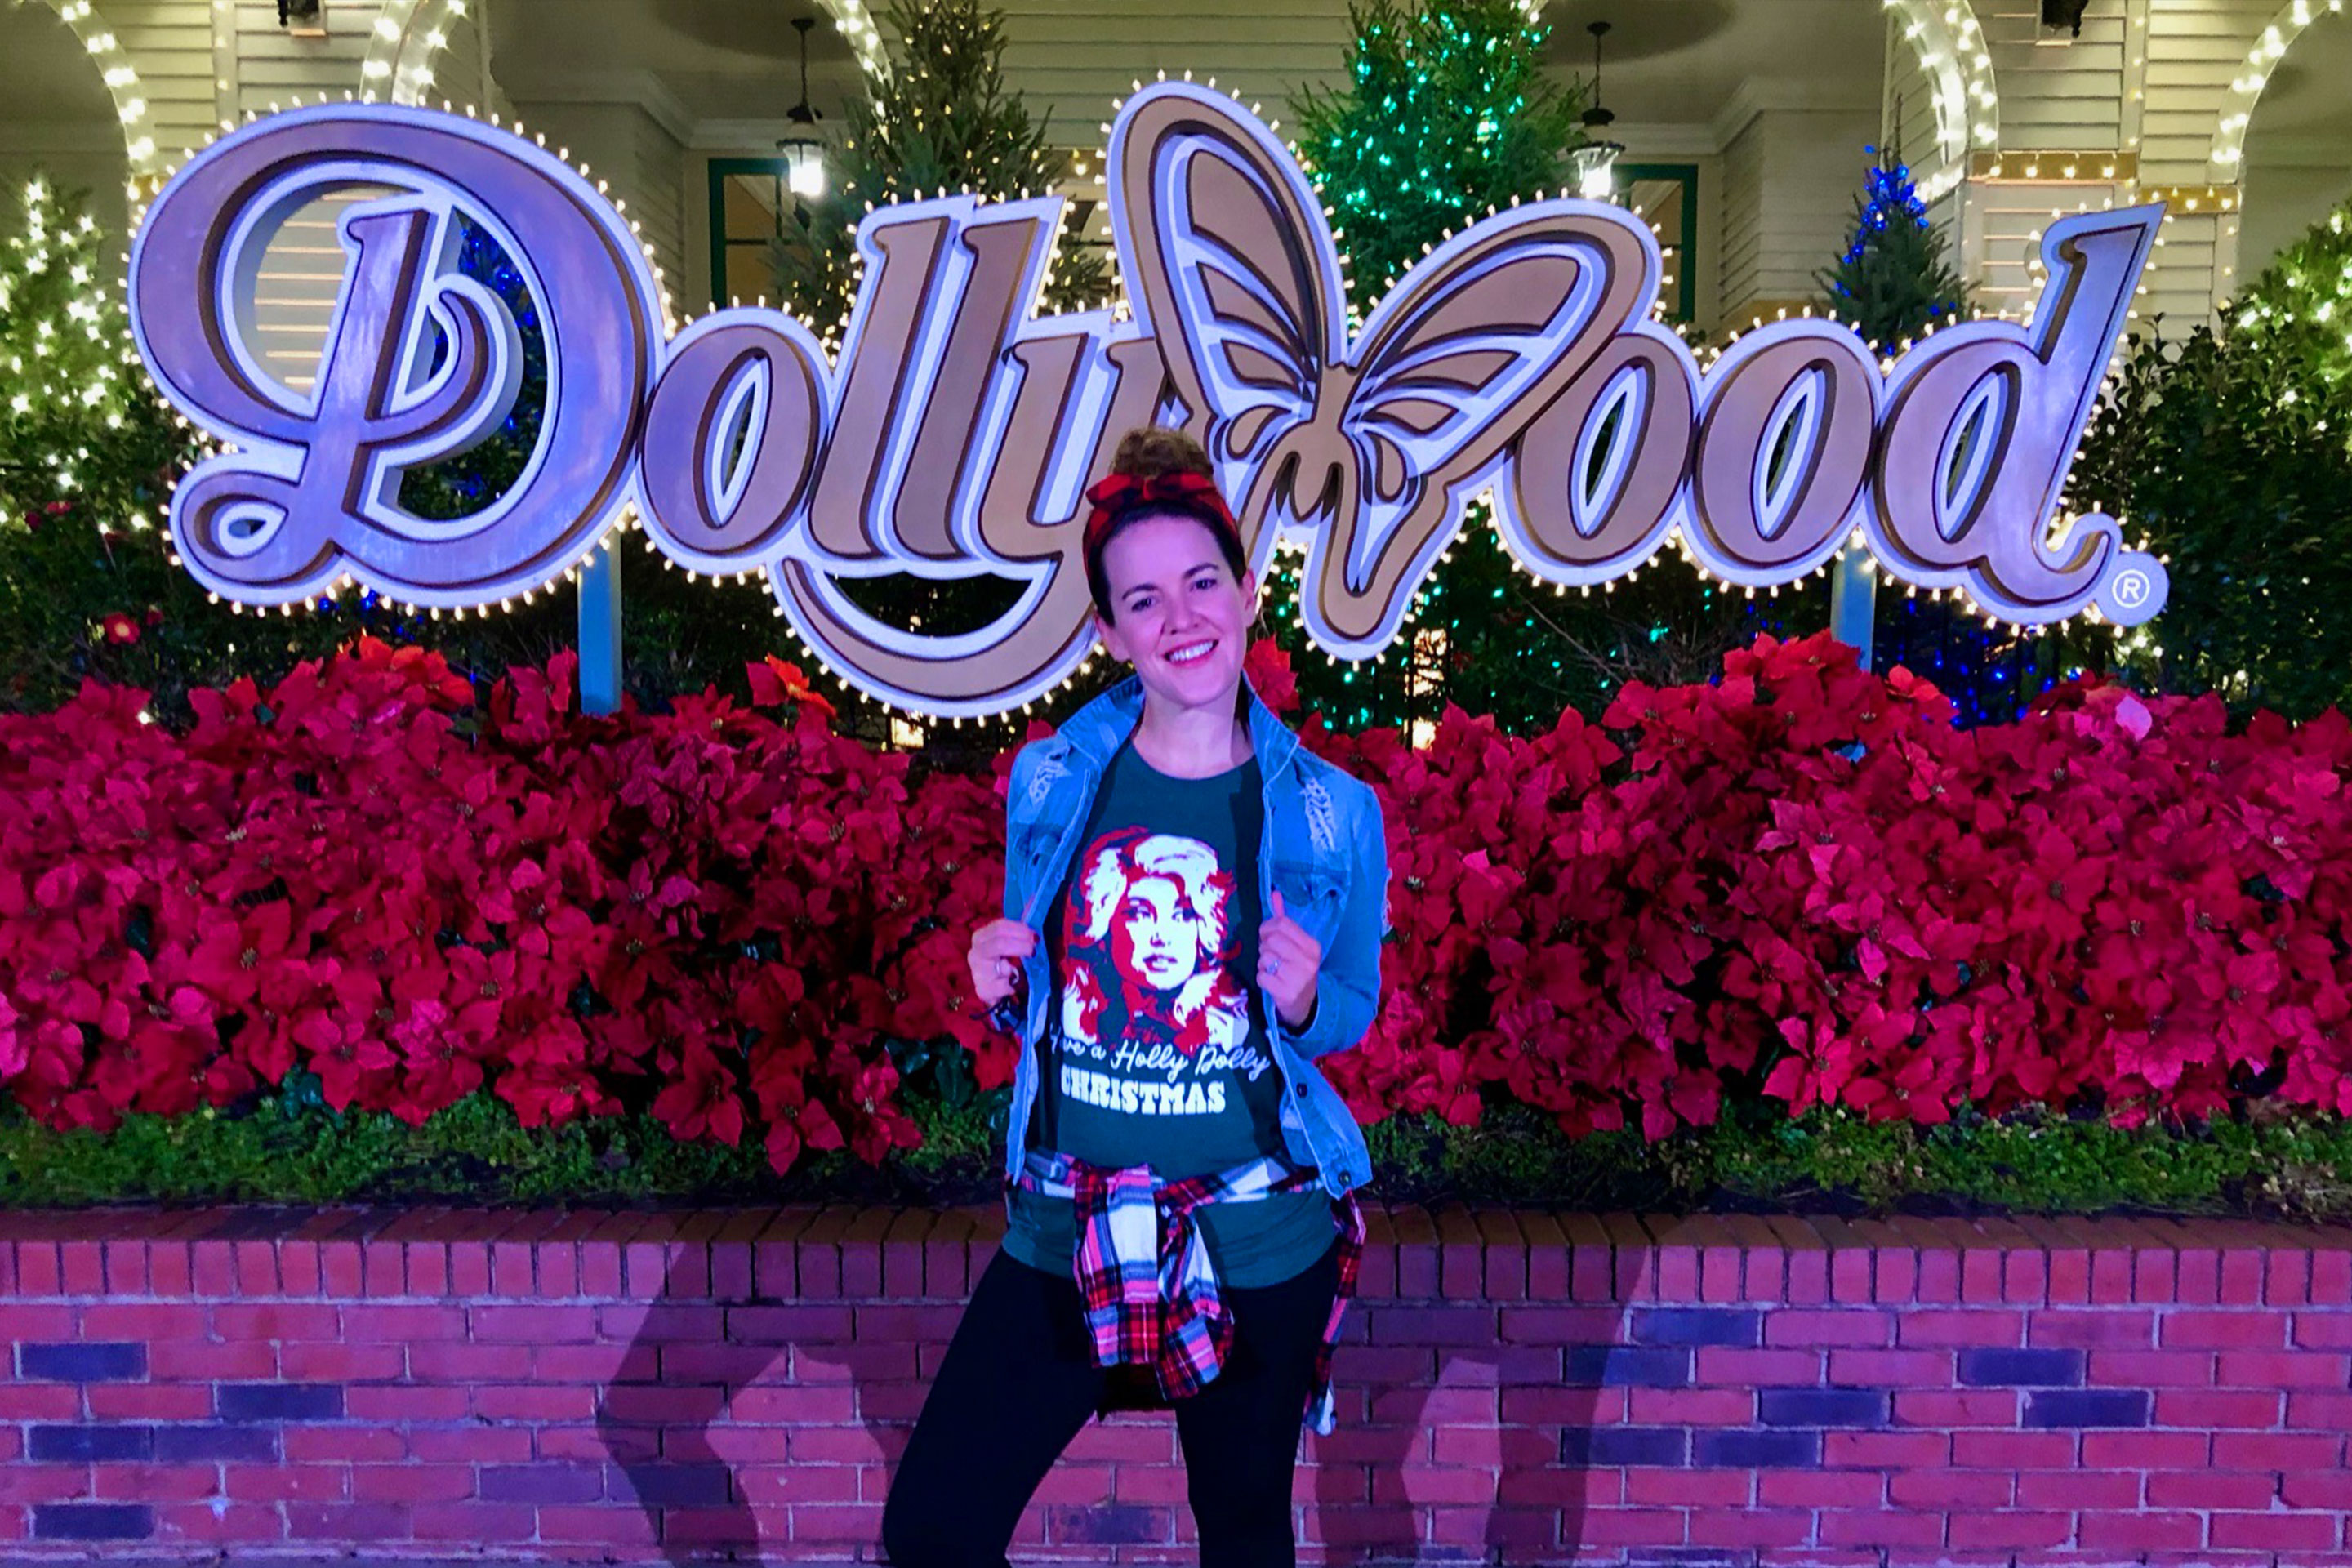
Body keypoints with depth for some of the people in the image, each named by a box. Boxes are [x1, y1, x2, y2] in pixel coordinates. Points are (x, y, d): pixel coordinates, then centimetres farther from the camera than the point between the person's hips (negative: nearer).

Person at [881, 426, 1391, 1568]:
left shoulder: (1331, 813, -7)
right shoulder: (1049, 783, -2)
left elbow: (1352, 1015, 6)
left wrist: (1301, 1002, -16)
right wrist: (1001, 984, -10)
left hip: (1259, 1239, -1)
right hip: (1067, 1228, 2)